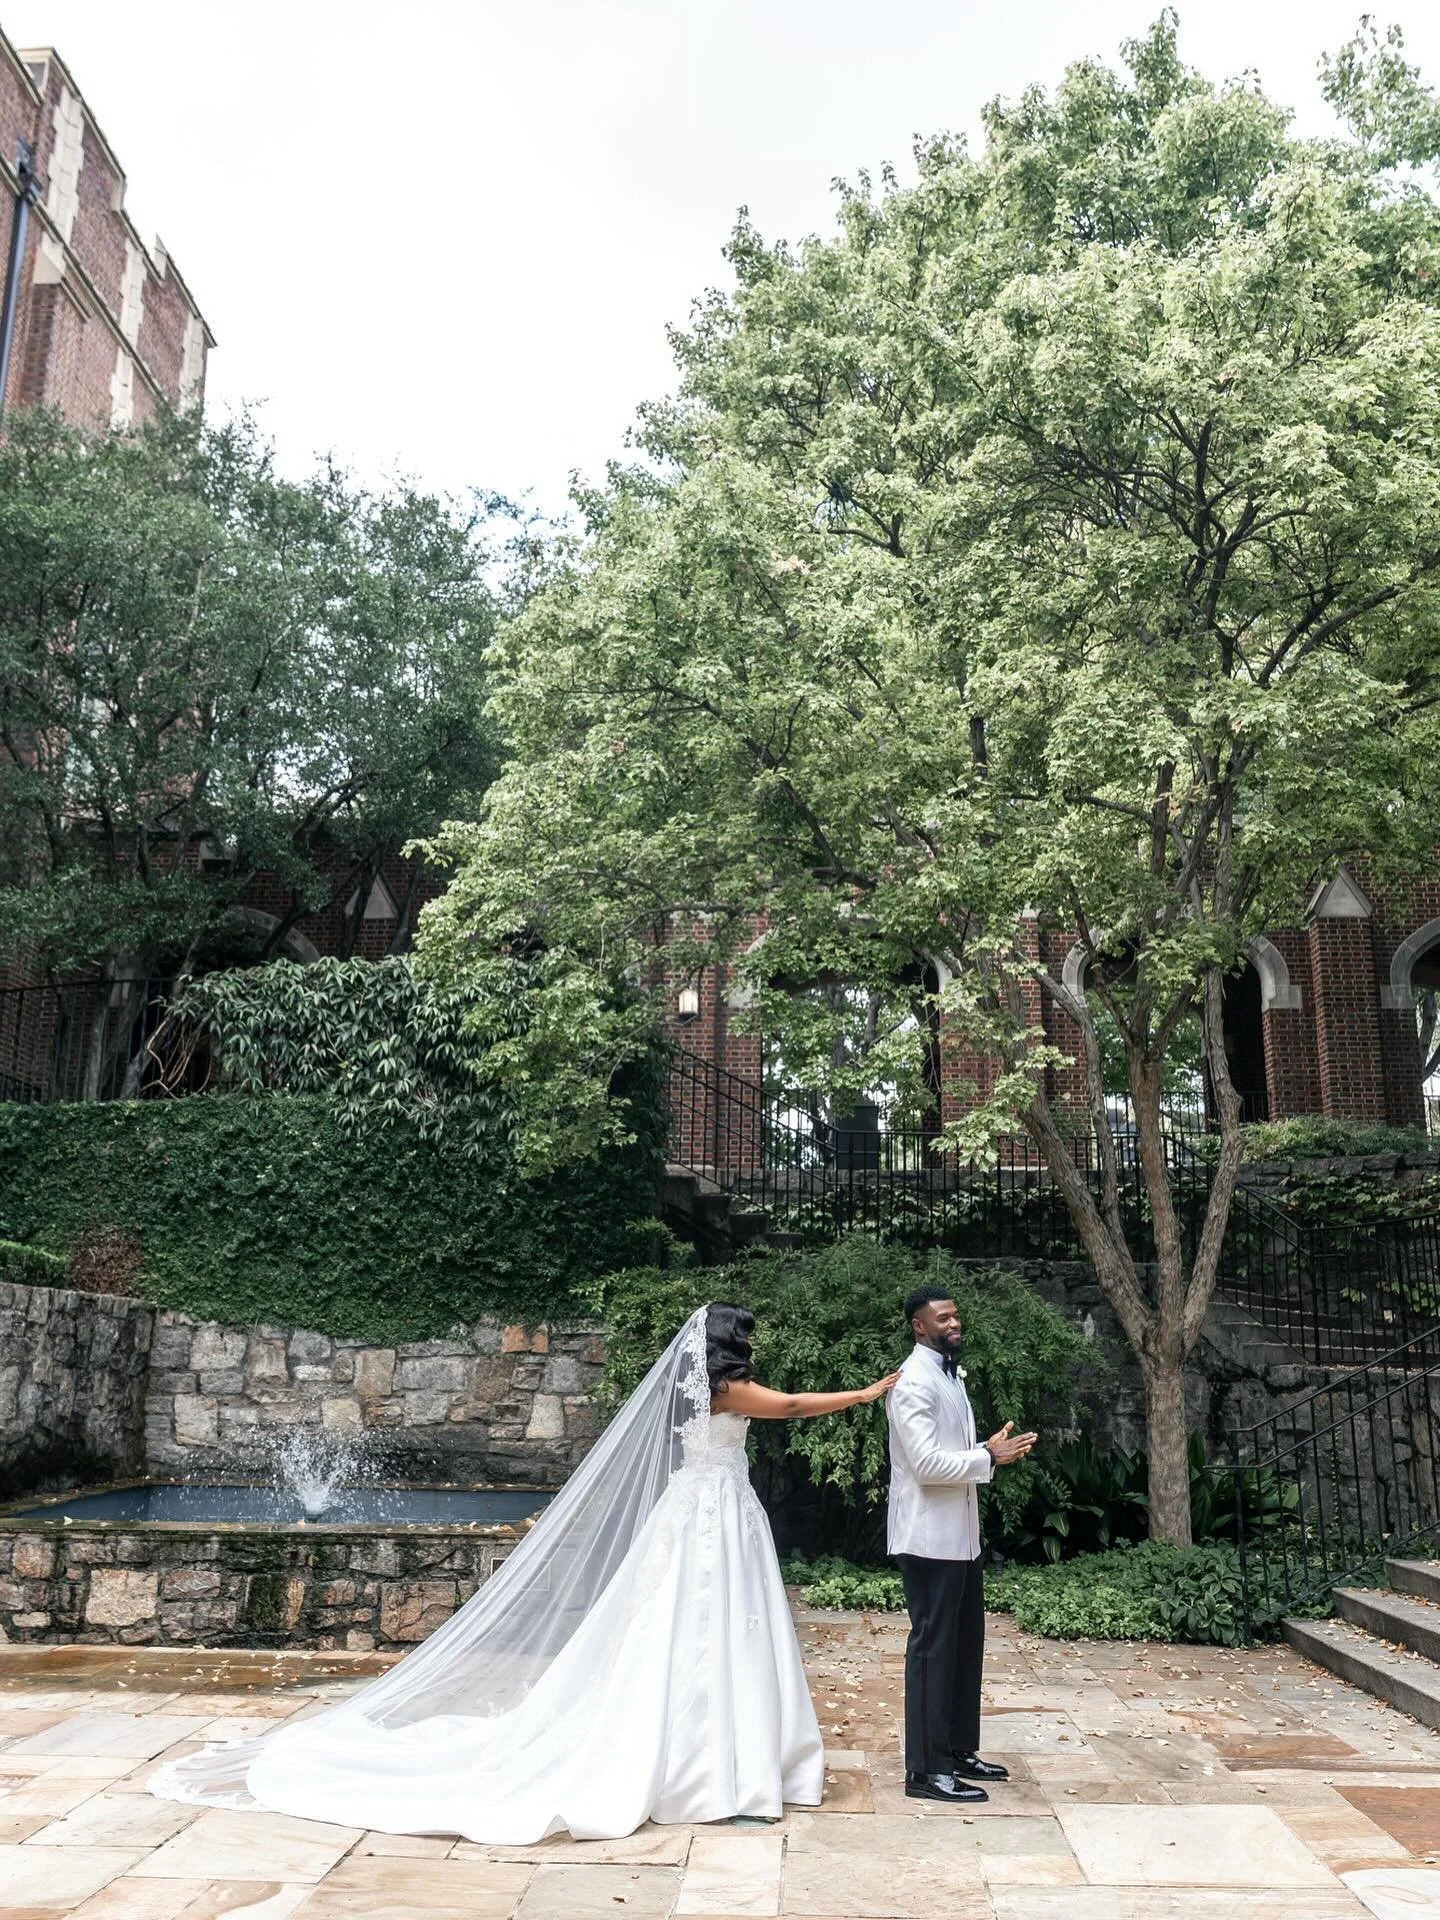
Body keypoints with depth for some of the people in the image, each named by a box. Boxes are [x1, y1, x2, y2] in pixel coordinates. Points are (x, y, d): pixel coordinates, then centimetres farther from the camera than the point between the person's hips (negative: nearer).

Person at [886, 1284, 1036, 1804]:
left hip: (959, 1536, 10)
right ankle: (926, 1771, 5)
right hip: (929, 1537, -10)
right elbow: (927, 1462, -24)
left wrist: (991, 1450, 4)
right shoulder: (915, 1381, -16)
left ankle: (959, 1751, 29)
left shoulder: (949, 1374, 15)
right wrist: (989, 1458, -15)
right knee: (932, 1646, -3)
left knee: (965, 1643, 17)